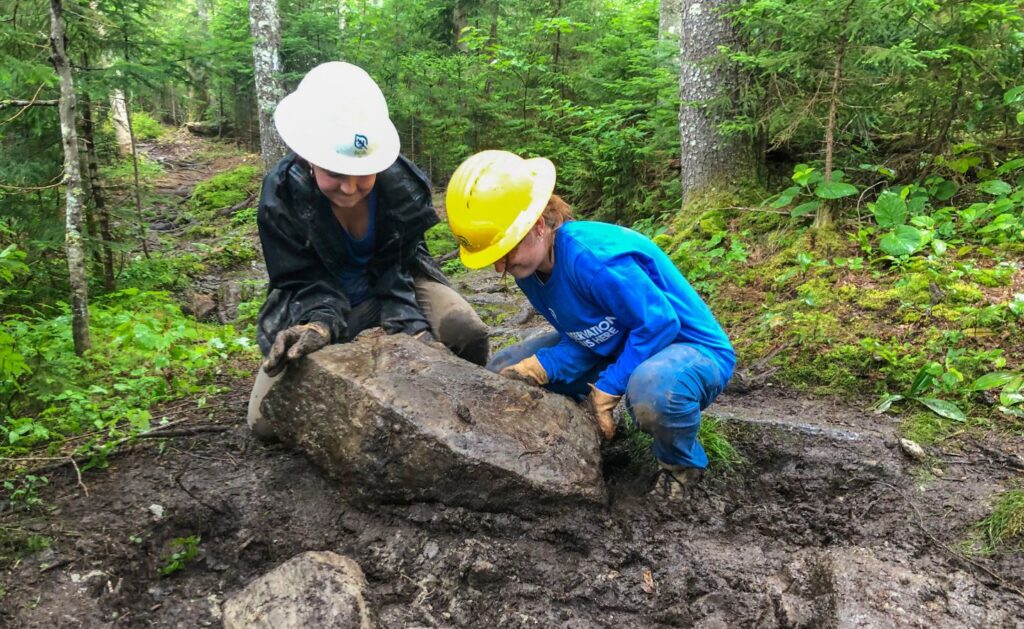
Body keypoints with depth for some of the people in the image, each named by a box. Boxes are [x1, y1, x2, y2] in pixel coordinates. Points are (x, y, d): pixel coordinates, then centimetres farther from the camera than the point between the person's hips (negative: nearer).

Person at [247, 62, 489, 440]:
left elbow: (396, 273, -17)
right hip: (316, 301, 0)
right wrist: (319, 323, -45)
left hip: (395, 283, 0)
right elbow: (304, 282, -21)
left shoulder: (404, 186, -23)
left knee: (467, 333, -29)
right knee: (266, 421, -13)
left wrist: (412, 327, -38)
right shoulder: (282, 194, -25)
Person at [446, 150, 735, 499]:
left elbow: (659, 323, -29)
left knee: (652, 389, -46)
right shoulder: (529, 267, -6)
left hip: (693, 349, -8)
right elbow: (582, 339, -3)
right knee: (502, 372, 2)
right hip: (617, 346, 8)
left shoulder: (591, 257, -34)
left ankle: (682, 465, -10)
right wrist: (539, 367, -20)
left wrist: (606, 390, -25)